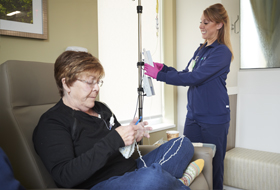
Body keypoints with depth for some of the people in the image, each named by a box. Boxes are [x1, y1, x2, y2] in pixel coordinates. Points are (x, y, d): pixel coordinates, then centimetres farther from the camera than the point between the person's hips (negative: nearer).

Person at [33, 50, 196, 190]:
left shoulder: (102, 108, 16)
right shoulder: (51, 123, -7)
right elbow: (65, 177, -21)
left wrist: (132, 135, 0)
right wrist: (113, 140, -25)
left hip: (132, 170, 9)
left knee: (183, 144, 7)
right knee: (154, 176, -36)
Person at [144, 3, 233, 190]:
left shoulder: (222, 52, -12)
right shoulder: (200, 50, 13)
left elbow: (194, 78, -21)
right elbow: (186, 75, 16)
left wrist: (159, 75, -21)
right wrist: (163, 68, 0)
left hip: (214, 119, -7)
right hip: (194, 116, 7)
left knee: (213, 165, 6)